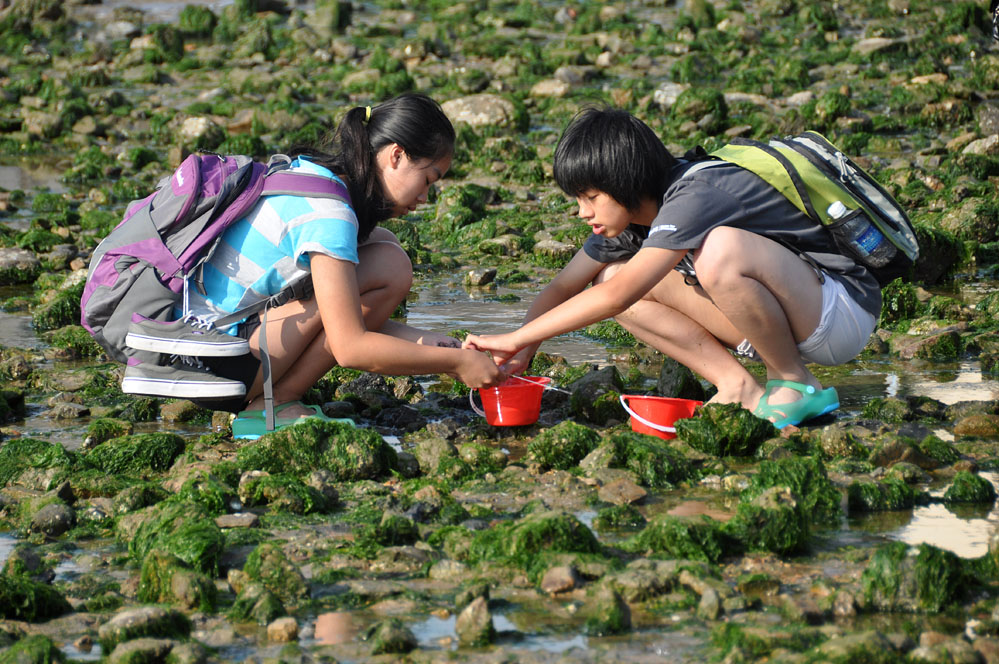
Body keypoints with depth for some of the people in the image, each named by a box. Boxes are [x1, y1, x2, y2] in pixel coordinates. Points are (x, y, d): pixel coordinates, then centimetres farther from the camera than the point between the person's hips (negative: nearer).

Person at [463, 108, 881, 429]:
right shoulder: (631, 211, 1)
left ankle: (795, 384, -14)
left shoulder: (695, 196, -26)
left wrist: (515, 339, -29)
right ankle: (739, 388, -3)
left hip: (842, 312, -8)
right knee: (613, 274, -2)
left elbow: (617, 297, -33)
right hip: (783, 323, 8)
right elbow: (562, 289, 6)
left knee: (720, 249, -37)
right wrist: (523, 351, -13)